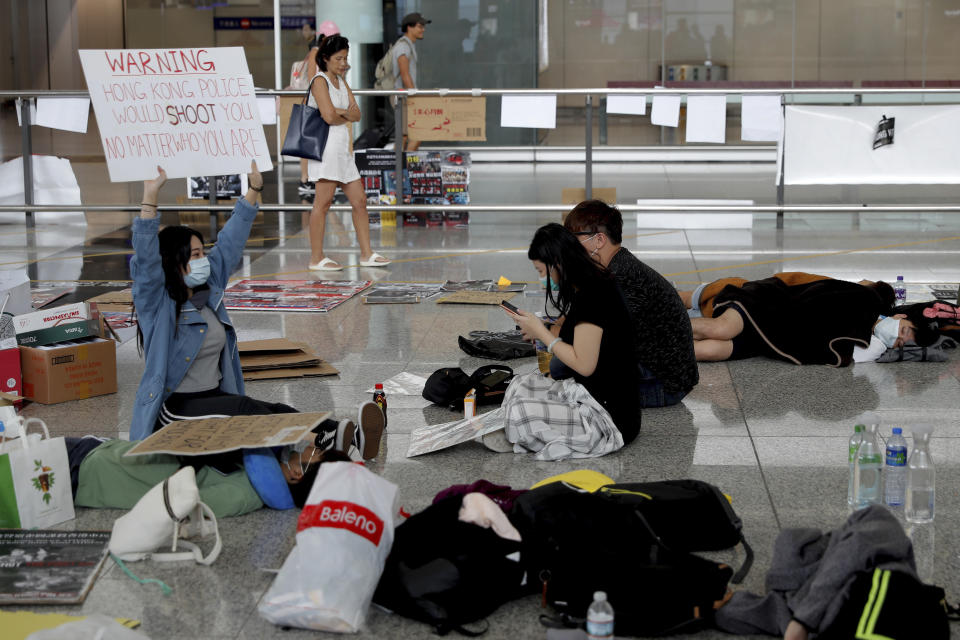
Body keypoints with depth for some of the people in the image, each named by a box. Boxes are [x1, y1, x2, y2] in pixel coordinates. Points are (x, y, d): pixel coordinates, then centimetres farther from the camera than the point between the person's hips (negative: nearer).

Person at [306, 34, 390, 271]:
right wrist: (347, 116, 1)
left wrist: (340, 112, -11)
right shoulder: (320, 81, -8)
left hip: (343, 148, 9)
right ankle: (316, 258, -1)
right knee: (323, 202, -5)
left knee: (359, 200, 9)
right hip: (326, 145, -9)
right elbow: (329, 116, -19)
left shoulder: (341, 82, 17)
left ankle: (366, 253, 15)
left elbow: (357, 114, 9)